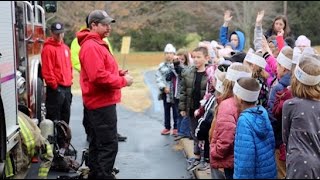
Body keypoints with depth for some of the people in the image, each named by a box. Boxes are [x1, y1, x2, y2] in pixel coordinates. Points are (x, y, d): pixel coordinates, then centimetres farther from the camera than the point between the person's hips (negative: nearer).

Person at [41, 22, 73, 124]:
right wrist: (54, 86, -15)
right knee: (54, 117, -6)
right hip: (56, 89, -8)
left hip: (67, 88, 8)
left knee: (65, 116, 15)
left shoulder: (65, 47, 15)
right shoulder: (48, 48, -11)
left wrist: (70, 80, 15)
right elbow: (47, 71, -16)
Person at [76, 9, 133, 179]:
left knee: (98, 143, 18)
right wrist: (122, 81, -17)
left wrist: (118, 73, 7)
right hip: (102, 103, -11)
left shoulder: (97, 44, 17)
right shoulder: (91, 46, -17)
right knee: (109, 145, -10)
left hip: (99, 102, 11)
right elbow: (98, 76, -27)